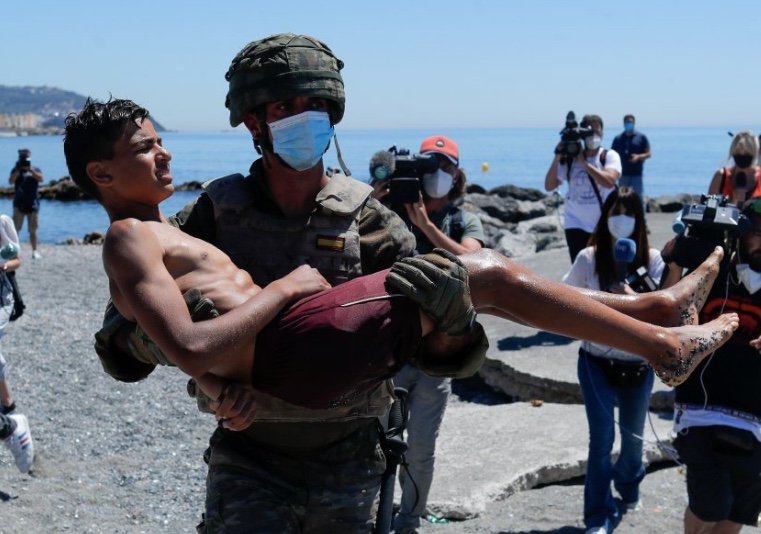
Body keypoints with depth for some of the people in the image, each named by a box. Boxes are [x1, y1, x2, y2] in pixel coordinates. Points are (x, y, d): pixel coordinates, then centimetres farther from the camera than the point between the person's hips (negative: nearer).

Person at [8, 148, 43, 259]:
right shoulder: (16, 170, 6)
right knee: (15, 229, -3)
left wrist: (30, 169, -23)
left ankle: (35, 251, 11)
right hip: (19, 204, 0)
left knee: (33, 230, 6)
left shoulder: (35, 169, 5)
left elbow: (41, 179, -14)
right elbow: (11, 181, -10)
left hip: (32, 204, 0)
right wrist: (18, 170, -23)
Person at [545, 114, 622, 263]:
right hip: (577, 224, 1)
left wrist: (584, 162, -22)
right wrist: (557, 158, -14)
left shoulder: (610, 156, -5)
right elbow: (549, 186, -4)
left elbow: (609, 181, -24)